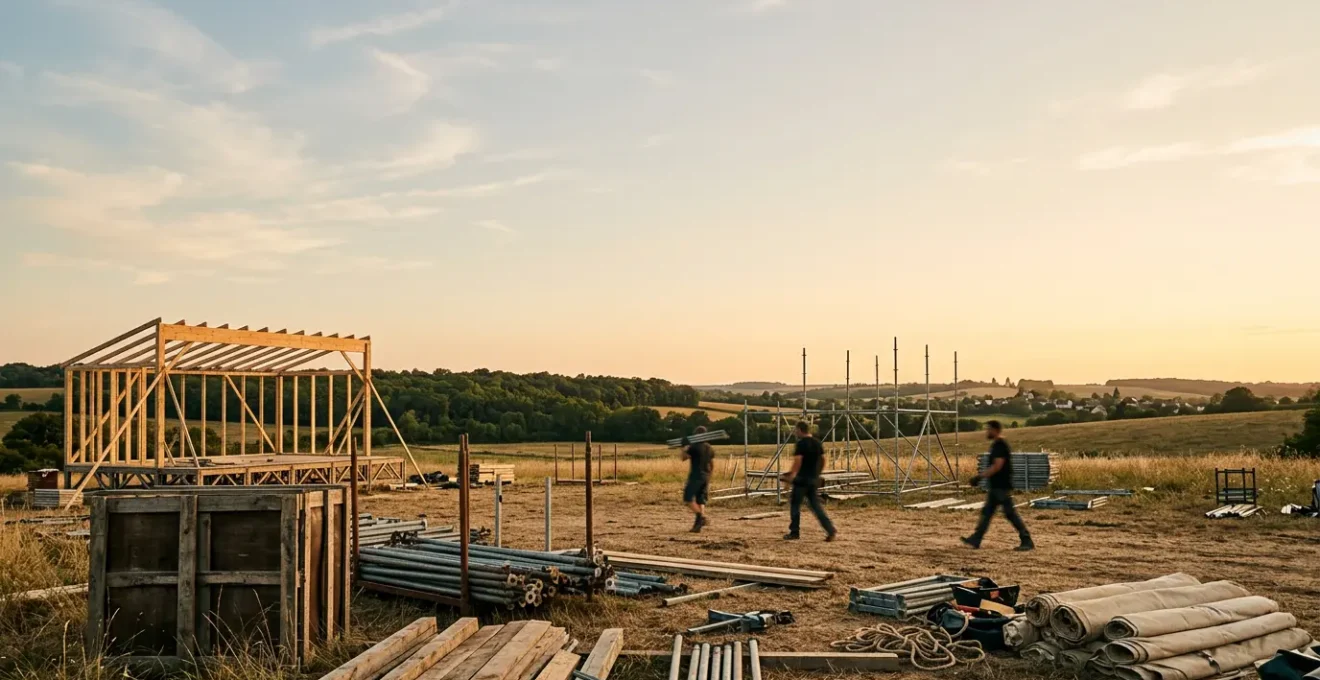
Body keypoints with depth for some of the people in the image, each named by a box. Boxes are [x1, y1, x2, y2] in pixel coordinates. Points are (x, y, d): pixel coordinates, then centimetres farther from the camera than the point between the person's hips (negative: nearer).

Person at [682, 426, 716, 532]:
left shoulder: (694, 447, -11)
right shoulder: (710, 448, 11)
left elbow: (684, 457, -4)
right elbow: (712, 465, 16)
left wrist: (684, 449, 13)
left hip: (696, 476, -7)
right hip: (706, 477, 7)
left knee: (688, 498, -1)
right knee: (700, 500, 8)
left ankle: (700, 516, -18)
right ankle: (698, 525, 3)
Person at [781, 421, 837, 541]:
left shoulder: (800, 443, -12)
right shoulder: (817, 443, 10)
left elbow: (798, 461, -20)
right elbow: (823, 461, 14)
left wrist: (791, 475, -14)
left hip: (802, 479, -7)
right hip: (814, 480, 7)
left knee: (795, 504, 6)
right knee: (816, 505, 9)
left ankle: (794, 533, 11)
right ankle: (831, 530, -3)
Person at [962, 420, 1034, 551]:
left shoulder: (1000, 445, -17)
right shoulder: (996, 445, 14)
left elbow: (997, 466, -24)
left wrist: (980, 476, -22)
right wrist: (982, 475, 20)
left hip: (1002, 486, -10)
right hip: (995, 486, 10)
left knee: (1010, 513, -6)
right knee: (987, 512, 10)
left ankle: (1027, 541, 1)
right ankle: (975, 539, 12)